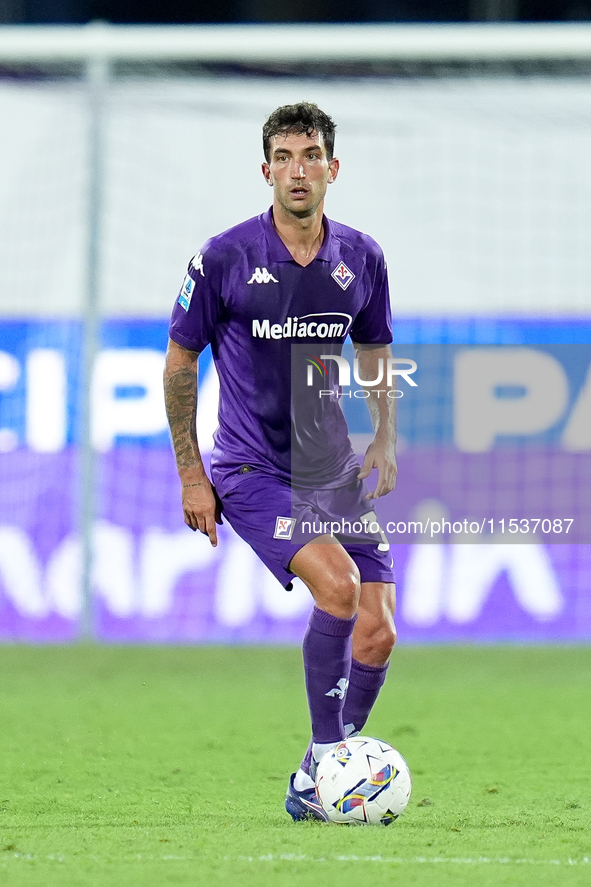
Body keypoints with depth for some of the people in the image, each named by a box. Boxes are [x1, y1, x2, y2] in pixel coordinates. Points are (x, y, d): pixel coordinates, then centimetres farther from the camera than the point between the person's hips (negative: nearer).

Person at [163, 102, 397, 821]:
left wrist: (385, 438, 4)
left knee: (377, 634, -4)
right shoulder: (224, 258, -8)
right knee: (338, 583, -28)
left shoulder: (361, 258, 4)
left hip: (338, 473, 5)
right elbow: (179, 363, 1)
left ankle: (318, 784, 15)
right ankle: (326, 757, -15)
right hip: (253, 472, -5)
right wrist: (190, 476, -2)